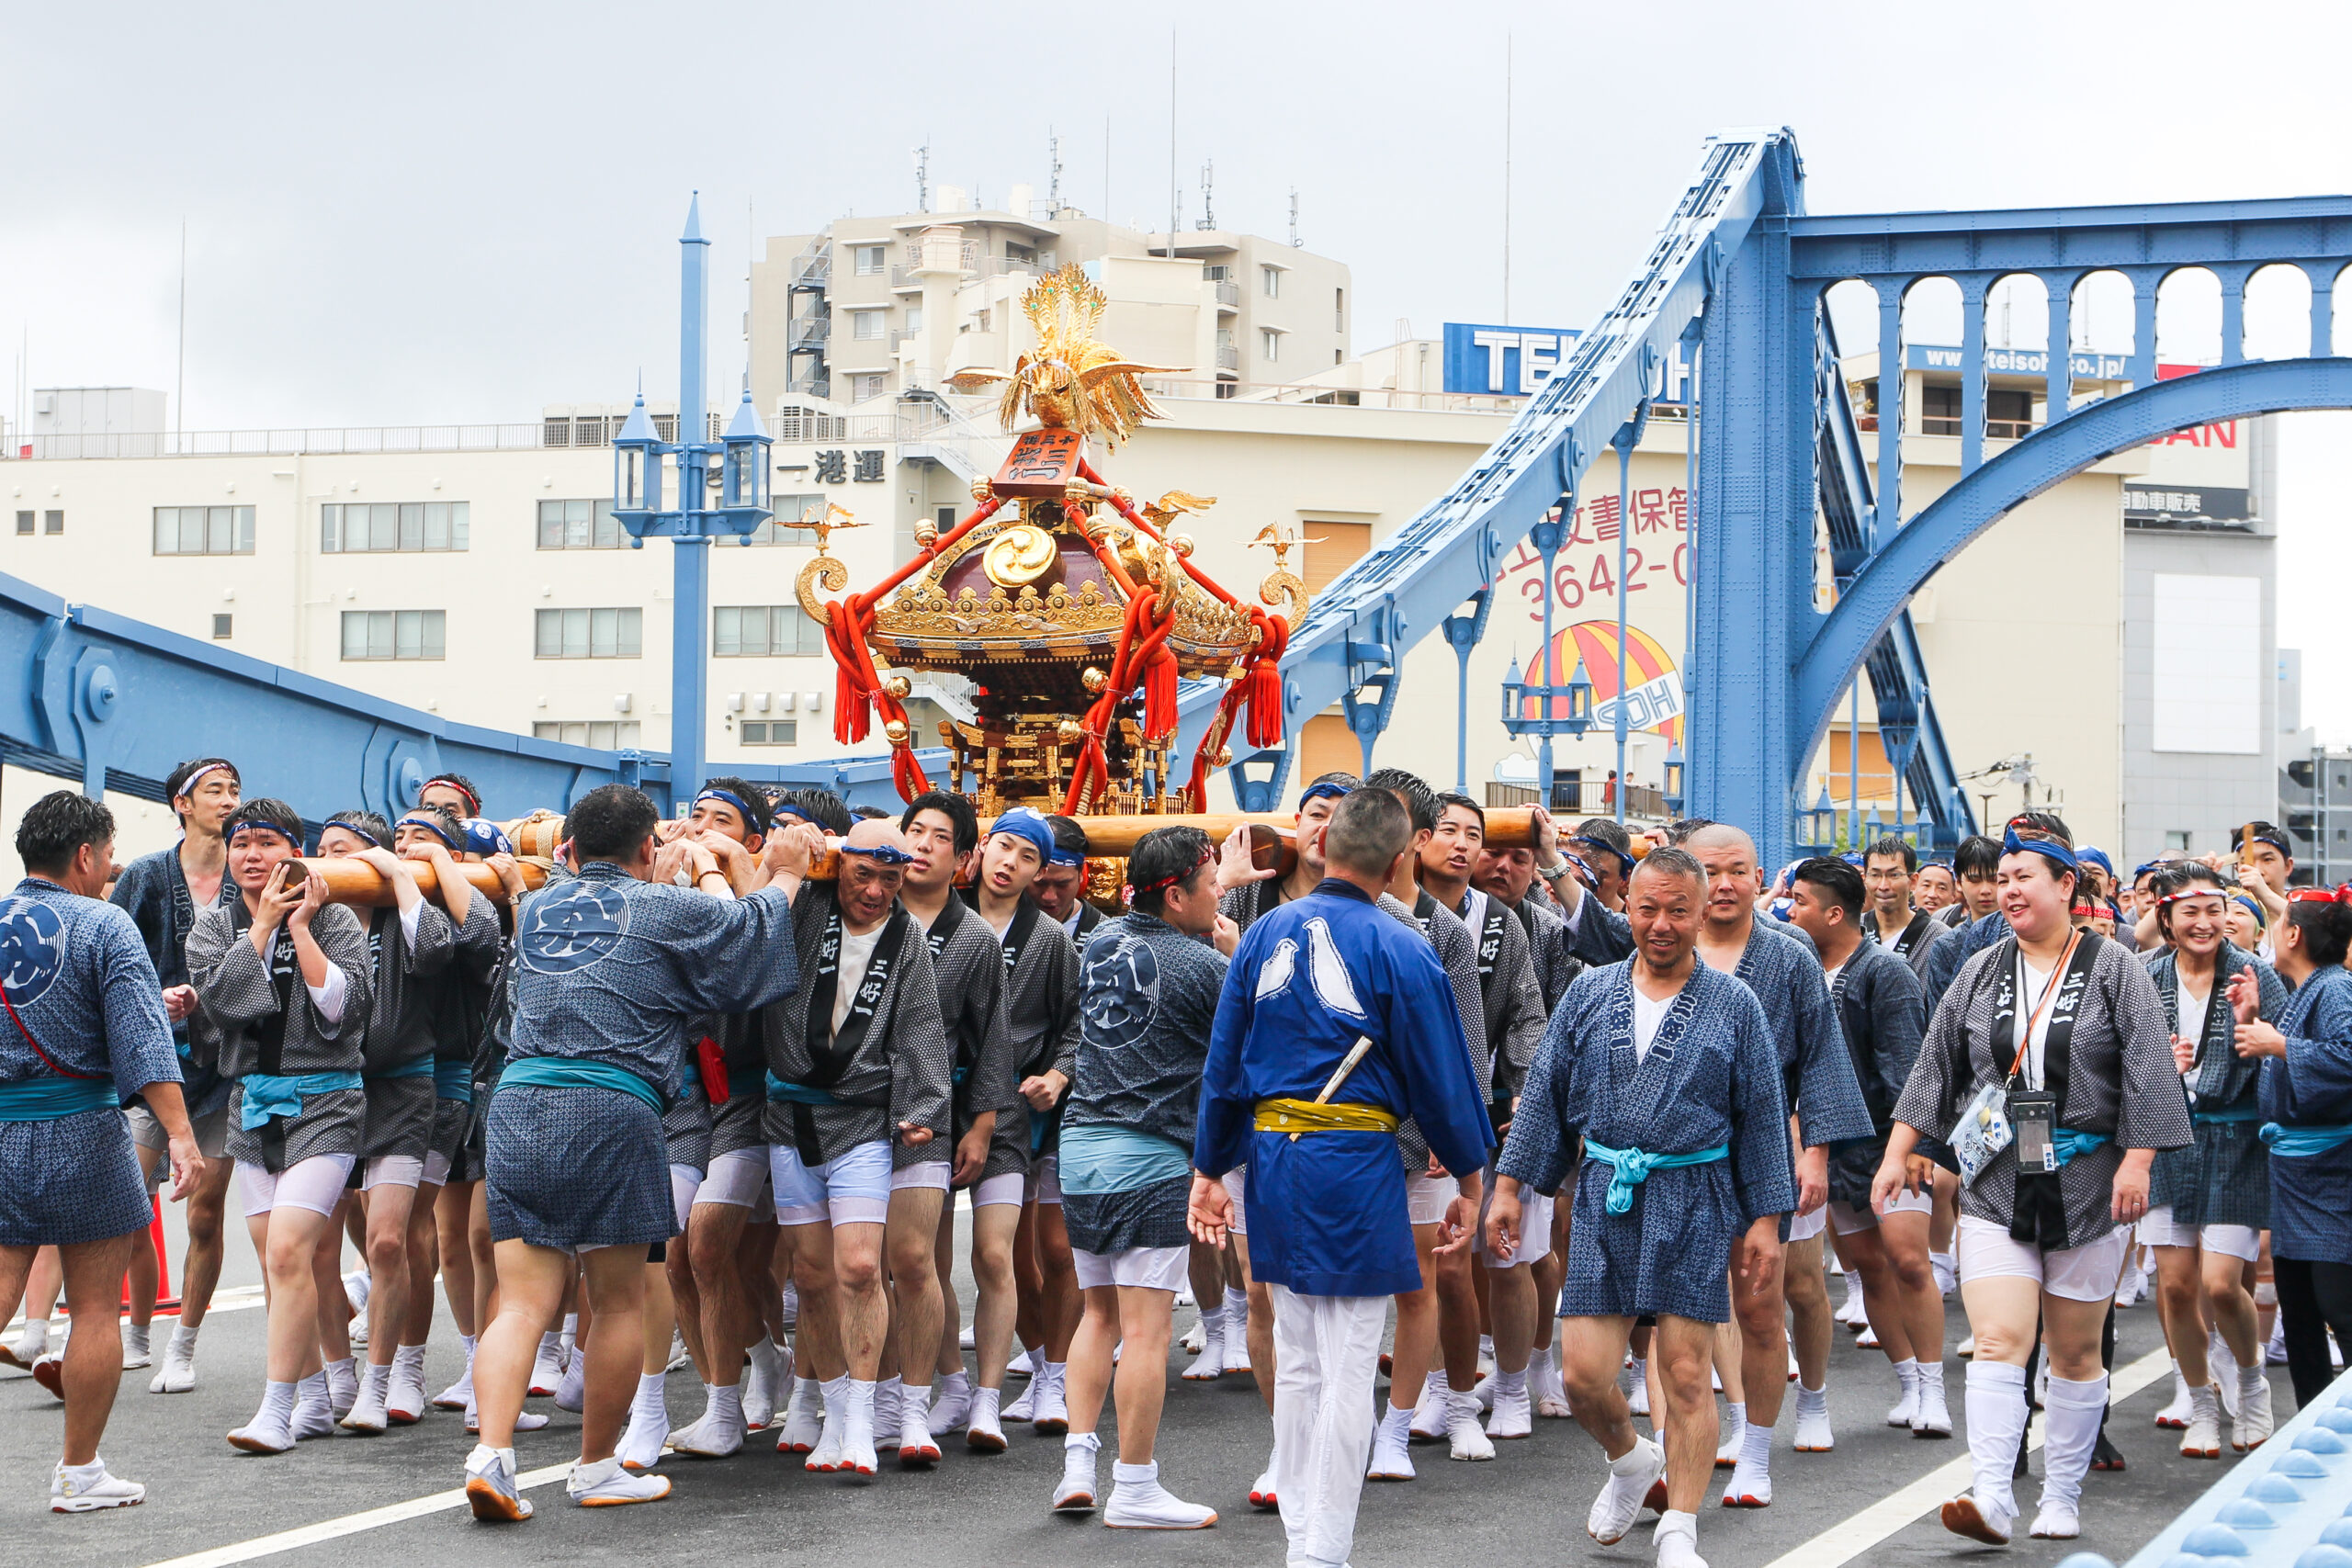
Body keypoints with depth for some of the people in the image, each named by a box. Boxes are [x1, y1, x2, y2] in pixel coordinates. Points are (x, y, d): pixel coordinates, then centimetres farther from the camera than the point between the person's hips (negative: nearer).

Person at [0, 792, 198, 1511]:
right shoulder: (105, 926, -6)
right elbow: (141, 1041, -15)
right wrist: (178, 1134, -19)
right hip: (81, 1132, -4)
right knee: (95, 1308, 6)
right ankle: (80, 1473, 11)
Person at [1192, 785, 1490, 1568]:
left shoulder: (1263, 936, 5)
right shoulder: (1400, 952, -9)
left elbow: (1223, 1064, 9)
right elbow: (1441, 1079, -4)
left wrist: (1209, 1170, 18)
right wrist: (1470, 1182, 8)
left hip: (1274, 1158, 5)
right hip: (1356, 1169, -5)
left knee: (1296, 1364, 16)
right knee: (1348, 1373, 0)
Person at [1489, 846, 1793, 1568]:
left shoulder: (1734, 1006, 2)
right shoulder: (1589, 995, 7)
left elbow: (1763, 1117, 4)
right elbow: (1545, 1096, 10)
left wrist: (1765, 1218, 1)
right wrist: (1509, 1186, 6)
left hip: (1695, 1203, -2)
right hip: (1603, 1201, 2)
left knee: (1685, 1374, -1)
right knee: (1583, 1374, -1)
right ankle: (1629, 1460, 31)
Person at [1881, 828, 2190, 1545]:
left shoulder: (2113, 969, -1)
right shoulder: (1980, 973, 8)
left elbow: (2147, 1074, -5)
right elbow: (1934, 1068, 11)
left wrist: (2135, 1164, -14)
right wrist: (1897, 1155, 5)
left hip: (2086, 1183, -2)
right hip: (1997, 1186, 2)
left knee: (2075, 1352, 6)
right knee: (1998, 1341, -12)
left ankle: (2062, 1497, 17)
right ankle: (1992, 1496, -19)